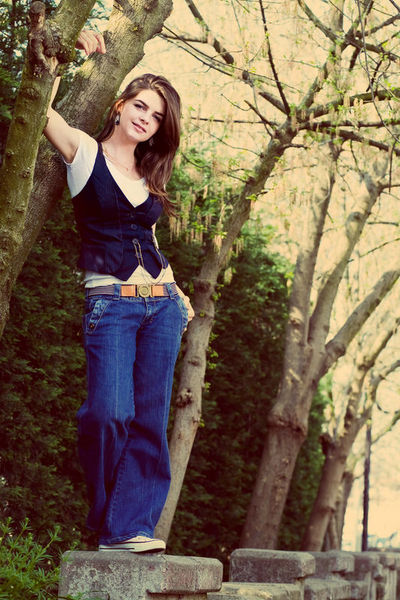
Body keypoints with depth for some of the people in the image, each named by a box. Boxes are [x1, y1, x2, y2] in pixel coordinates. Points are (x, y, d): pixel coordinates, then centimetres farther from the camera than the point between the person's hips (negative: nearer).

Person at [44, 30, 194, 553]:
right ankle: (109, 519, 7)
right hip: (109, 304, -5)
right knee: (110, 414, -17)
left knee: (150, 419, -2)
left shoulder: (149, 176, 18)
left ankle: (129, 527, 2)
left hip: (161, 303, 5)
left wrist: (177, 295, 21)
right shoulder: (84, 153, 4)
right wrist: (70, 52, -2)